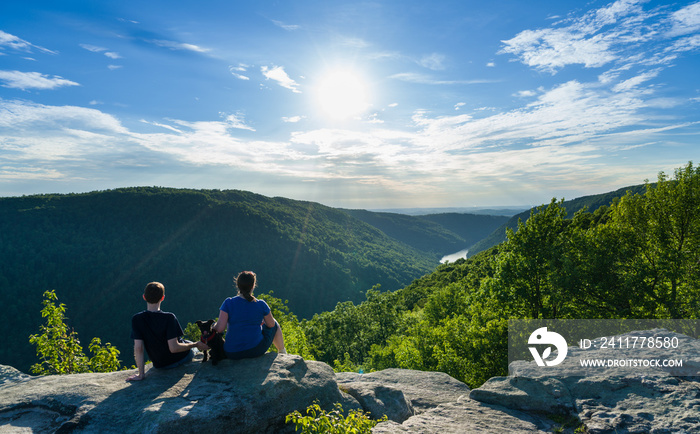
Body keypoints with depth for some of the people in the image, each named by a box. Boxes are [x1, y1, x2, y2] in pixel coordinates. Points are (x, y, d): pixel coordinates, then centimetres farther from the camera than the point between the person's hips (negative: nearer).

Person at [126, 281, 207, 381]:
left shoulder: (136, 320, -19)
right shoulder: (169, 318, -28)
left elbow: (138, 348, -19)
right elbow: (174, 348, -28)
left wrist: (141, 374, -11)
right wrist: (196, 345, -15)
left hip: (159, 365, 3)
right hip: (181, 359, -3)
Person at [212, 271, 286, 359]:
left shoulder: (228, 303, -12)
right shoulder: (261, 304, -11)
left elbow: (220, 329, -17)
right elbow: (271, 325, 2)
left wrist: (214, 325, 5)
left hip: (232, 354, 2)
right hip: (256, 350, -2)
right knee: (275, 324, 26)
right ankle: (282, 353, 43)